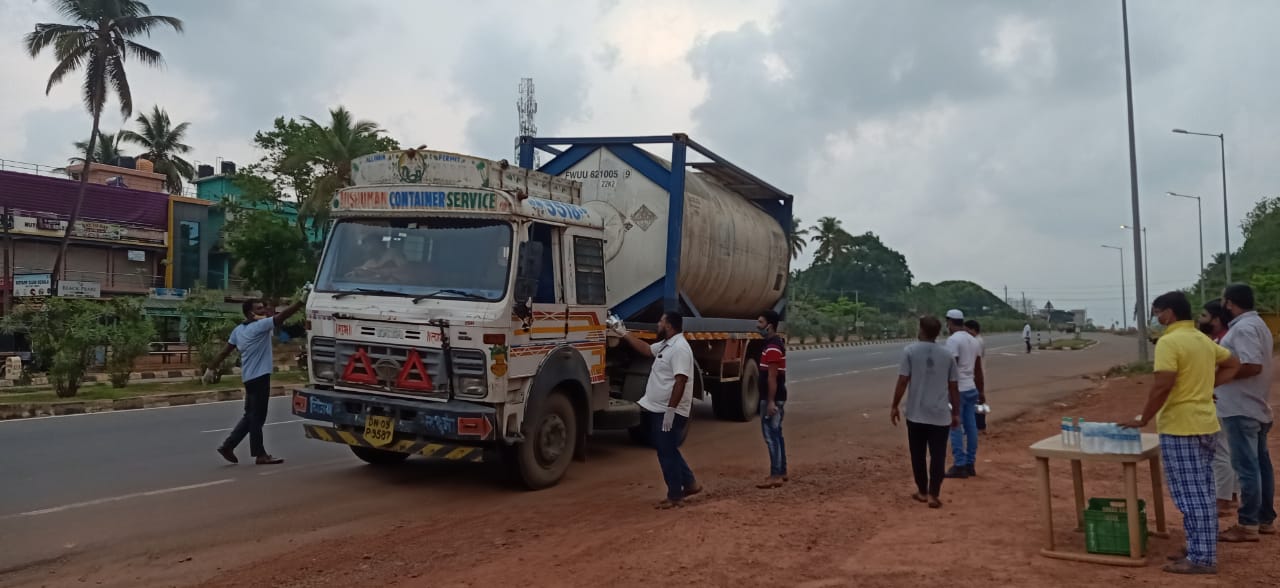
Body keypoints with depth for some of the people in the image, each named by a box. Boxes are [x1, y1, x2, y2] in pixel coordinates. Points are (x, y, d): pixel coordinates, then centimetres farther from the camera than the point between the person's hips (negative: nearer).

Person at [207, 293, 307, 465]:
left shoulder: (238, 330, 13)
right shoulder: (260, 326, -12)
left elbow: (224, 351, 13)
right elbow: (282, 316, -19)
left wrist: (212, 368, 18)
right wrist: (302, 301, -21)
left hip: (249, 377, 9)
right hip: (259, 376, -9)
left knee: (251, 416, 17)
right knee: (256, 417, -3)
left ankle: (228, 446, 17)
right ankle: (260, 454, 4)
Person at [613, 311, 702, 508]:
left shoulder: (679, 348, -20)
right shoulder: (666, 345, 13)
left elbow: (680, 381, -26)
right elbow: (646, 349, 31)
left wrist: (670, 410, -28)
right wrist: (624, 334, 30)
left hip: (669, 412, -10)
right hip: (659, 410, 10)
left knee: (667, 453, -2)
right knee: (667, 451, 18)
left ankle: (675, 496, 8)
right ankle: (690, 483, 28)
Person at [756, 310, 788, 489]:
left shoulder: (772, 347, -18)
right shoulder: (776, 343, 14)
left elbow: (772, 376, -22)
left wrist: (770, 401, -23)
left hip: (772, 398, -10)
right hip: (776, 397, 10)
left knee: (771, 435, -8)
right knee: (776, 434, 14)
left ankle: (775, 476, -6)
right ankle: (781, 472, 21)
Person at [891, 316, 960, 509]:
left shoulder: (910, 351, -5)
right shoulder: (947, 354, 4)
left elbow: (902, 382, -8)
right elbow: (954, 387, 5)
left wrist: (894, 407, 1)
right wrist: (956, 413, 14)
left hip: (916, 414, -1)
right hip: (941, 415, 1)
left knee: (918, 454, 13)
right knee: (938, 456, 4)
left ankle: (922, 491, 21)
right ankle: (933, 495, -1)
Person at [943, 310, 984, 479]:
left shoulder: (953, 340, -14)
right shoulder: (973, 340, 13)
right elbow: (978, 369, 16)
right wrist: (981, 391, 22)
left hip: (958, 390, -8)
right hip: (971, 389, 8)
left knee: (956, 428, -3)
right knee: (971, 427, 10)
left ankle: (960, 466, -3)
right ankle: (970, 464, 16)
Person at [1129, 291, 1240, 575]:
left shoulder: (1169, 342, -16)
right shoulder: (1204, 340, 12)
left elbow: (1163, 385, -23)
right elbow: (1233, 364, 26)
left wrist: (1144, 418, -13)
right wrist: (1207, 386, 18)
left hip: (1179, 426, -9)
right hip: (1204, 423, 9)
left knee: (1190, 495, -4)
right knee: (1202, 492, 15)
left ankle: (1201, 558, 1)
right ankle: (1202, 551, 23)